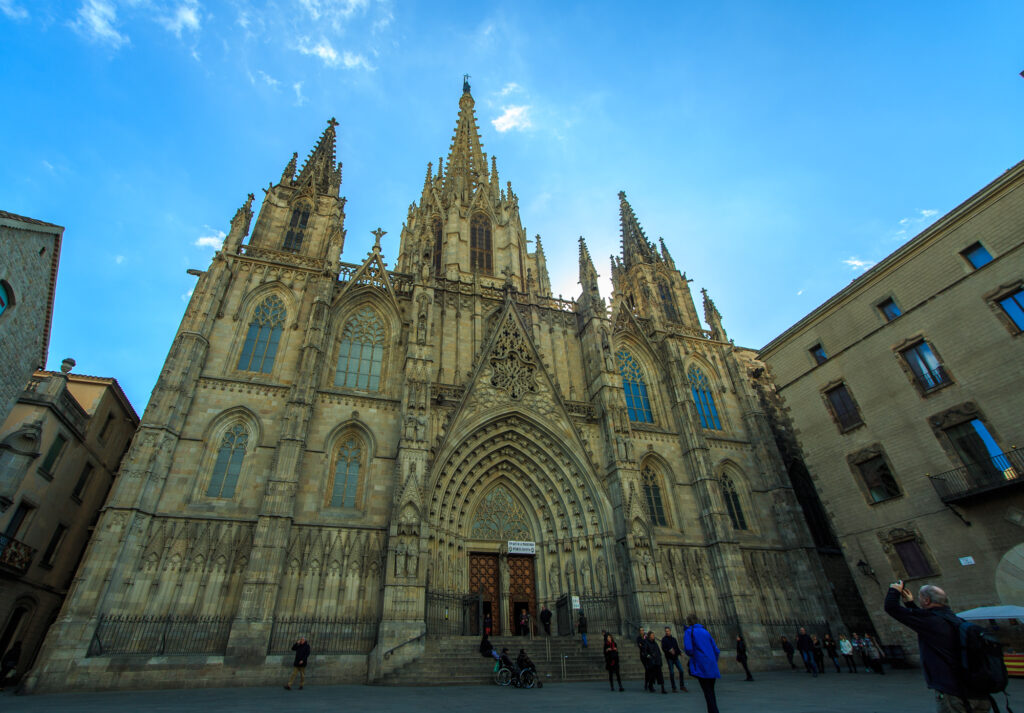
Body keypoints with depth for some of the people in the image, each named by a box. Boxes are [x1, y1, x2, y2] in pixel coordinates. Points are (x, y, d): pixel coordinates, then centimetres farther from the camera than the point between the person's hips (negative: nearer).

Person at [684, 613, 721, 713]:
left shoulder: (689, 632, -3)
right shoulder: (705, 631, 15)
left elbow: (688, 649, -15)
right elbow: (716, 650, 14)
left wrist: (684, 648, 7)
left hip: (701, 667, -6)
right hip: (712, 667, 6)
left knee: (707, 692, -3)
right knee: (711, 691, 16)